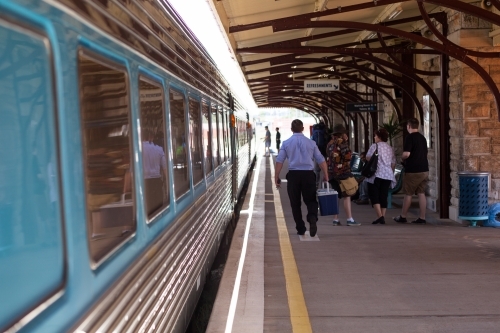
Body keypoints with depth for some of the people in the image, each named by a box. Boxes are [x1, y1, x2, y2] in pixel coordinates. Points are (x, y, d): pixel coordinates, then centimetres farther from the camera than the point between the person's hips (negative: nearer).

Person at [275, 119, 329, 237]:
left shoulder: (286, 143, 3)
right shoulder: (311, 142, 5)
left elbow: (279, 161, -2)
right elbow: (321, 160, 4)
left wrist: (276, 177, 2)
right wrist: (326, 176, 11)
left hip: (293, 174, 0)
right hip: (308, 174, 0)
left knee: (295, 203, 11)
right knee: (310, 200, 11)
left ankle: (300, 229, 14)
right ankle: (312, 219, -16)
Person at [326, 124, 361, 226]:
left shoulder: (330, 144, 13)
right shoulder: (341, 142, -11)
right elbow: (348, 156, -14)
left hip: (331, 173, 8)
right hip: (342, 173, -8)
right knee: (346, 196, -6)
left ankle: (335, 219, 15)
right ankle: (350, 220, -8)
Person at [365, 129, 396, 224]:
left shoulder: (375, 146, -5)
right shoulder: (390, 148, 13)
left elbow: (368, 158, -12)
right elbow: (393, 163, 15)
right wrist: (391, 173, 26)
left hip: (376, 174, -6)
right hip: (388, 175, 6)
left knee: (374, 195, -1)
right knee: (383, 196, 9)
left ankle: (380, 216, -14)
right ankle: (383, 217, 8)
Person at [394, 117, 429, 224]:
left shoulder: (410, 138, -12)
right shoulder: (422, 138, 13)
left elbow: (406, 154, -22)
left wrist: (402, 158, 0)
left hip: (413, 171, -7)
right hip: (424, 170, 7)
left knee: (408, 194, 3)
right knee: (421, 193, 7)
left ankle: (403, 217, 13)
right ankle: (422, 218, 6)